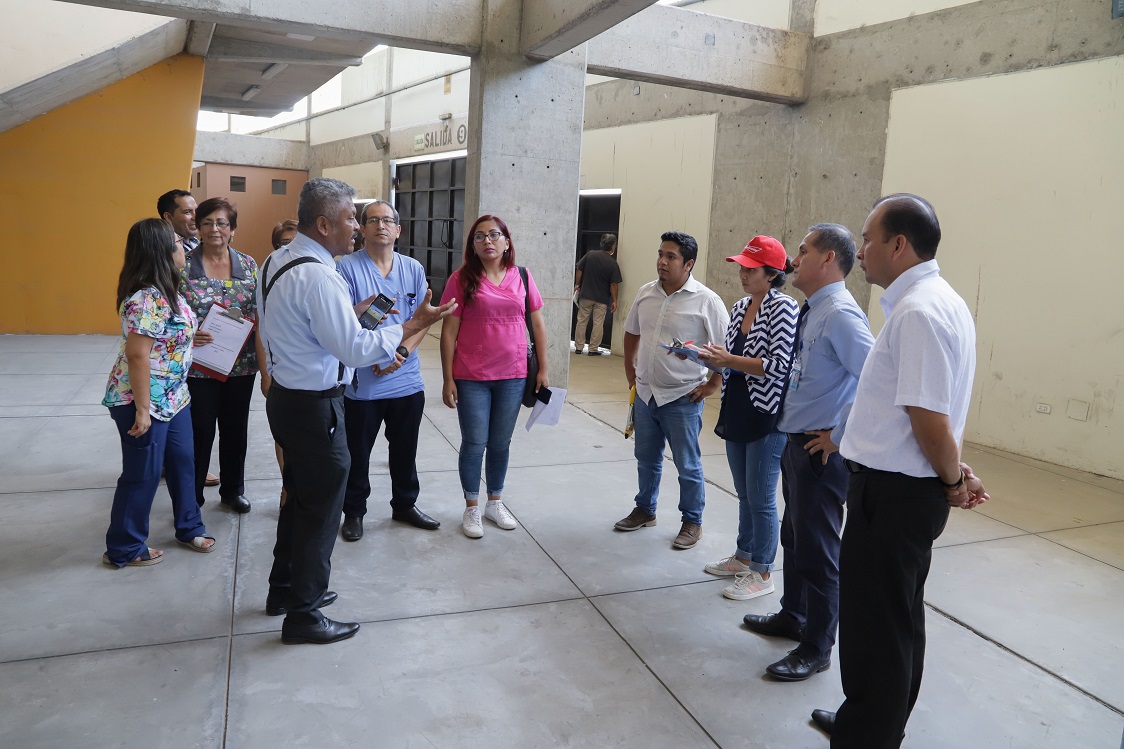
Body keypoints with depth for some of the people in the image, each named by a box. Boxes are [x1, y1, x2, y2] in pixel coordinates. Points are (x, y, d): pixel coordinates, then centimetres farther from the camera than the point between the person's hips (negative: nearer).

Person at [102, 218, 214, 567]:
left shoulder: (165, 291, 6)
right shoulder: (146, 299, -25)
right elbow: (137, 355, -26)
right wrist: (142, 410, -24)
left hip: (173, 396, 10)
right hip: (145, 400, -10)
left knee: (183, 461, 19)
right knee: (142, 474, 5)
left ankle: (188, 528, 36)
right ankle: (123, 549, 22)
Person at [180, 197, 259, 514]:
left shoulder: (248, 265, 4)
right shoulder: (183, 266, -5)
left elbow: (258, 313, 8)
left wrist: (259, 354, -3)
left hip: (241, 365, 3)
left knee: (236, 429, 14)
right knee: (200, 432, 5)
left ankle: (233, 490, 32)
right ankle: (191, 496, 23)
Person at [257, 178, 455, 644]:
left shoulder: (276, 262, 7)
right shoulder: (317, 276, -24)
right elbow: (357, 350, -26)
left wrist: (352, 313, 11)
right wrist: (414, 325, -19)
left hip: (284, 395, 10)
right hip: (314, 407, -10)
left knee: (299, 496, 23)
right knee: (321, 508, 5)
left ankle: (284, 589, 40)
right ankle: (302, 616, 20)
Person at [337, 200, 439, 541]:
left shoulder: (414, 269, 6)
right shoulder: (347, 267, -6)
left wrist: (401, 352, -10)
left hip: (406, 380, 4)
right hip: (362, 382, -3)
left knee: (406, 449, 16)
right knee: (357, 452, 9)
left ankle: (405, 505, 35)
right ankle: (354, 511, 28)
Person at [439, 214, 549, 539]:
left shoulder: (522, 277, 3)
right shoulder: (462, 279, -4)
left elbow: (538, 325, 8)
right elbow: (448, 331, -5)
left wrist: (543, 369, 5)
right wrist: (448, 379, -7)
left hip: (512, 377, 3)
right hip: (471, 378, -2)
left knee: (501, 443, 14)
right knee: (474, 444, 5)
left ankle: (495, 503, 32)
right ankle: (472, 509, 23)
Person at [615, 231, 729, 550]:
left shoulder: (706, 301, -14)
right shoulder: (646, 293, 4)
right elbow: (632, 332, 19)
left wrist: (713, 384, -11)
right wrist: (629, 368, 15)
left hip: (683, 398, -5)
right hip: (645, 393, 6)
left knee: (688, 465, 6)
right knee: (646, 458, 20)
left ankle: (692, 522, 24)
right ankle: (644, 510, 38)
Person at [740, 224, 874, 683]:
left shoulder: (840, 315, -21)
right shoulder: (811, 313, 8)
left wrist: (841, 435, -21)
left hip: (822, 450, -10)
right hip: (796, 442, 10)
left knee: (817, 549, 4)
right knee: (794, 537, 23)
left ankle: (816, 649, 21)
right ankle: (792, 617, 43)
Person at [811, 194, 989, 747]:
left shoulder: (918, 312, -22)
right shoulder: (940, 300, 11)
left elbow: (929, 417, -25)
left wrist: (951, 480, -9)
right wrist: (952, 473, 9)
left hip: (891, 493, -11)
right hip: (911, 489, 11)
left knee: (874, 626, 4)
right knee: (899, 619, 23)